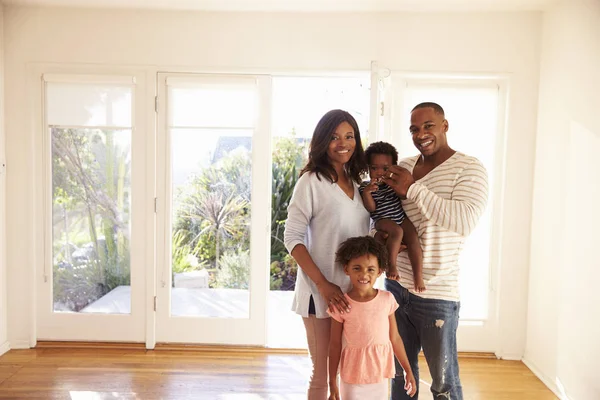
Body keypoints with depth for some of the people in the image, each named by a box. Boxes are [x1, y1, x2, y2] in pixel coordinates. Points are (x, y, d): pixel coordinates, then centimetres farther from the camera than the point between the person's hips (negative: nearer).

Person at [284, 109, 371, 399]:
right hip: (320, 291, -6)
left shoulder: (358, 183, 10)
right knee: (322, 375, 6)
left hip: (355, 290, 6)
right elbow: (292, 238, -12)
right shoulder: (312, 181, -8)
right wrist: (324, 285, -19)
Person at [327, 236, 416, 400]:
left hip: (380, 376, 2)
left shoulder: (387, 299, -5)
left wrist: (408, 371, 8)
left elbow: (395, 338, 4)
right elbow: (335, 344, -4)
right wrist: (332, 382, -2)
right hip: (352, 377, -2)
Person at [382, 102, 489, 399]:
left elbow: (466, 221, -25)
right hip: (396, 285, 5)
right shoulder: (402, 167, 7)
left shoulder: (469, 168, -9)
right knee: (401, 371, 20)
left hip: (436, 295, -5)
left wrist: (413, 189, -22)